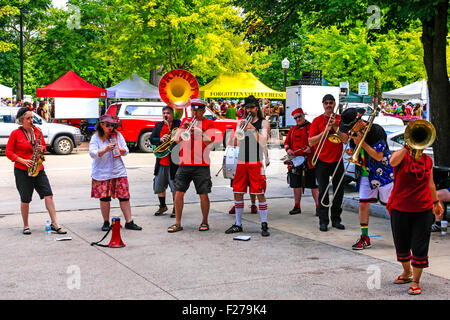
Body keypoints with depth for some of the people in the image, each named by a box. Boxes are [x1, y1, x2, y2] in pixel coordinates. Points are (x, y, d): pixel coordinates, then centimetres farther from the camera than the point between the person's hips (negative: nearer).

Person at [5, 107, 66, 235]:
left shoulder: (37, 131, 8)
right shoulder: (16, 133, -4)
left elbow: (44, 146, 20)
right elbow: (8, 152, -3)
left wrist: (42, 148, -4)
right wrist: (23, 161, -15)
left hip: (38, 169, 4)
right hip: (22, 171, -4)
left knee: (48, 195, -6)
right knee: (25, 199, 3)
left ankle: (55, 224, -4)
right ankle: (26, 226, 18)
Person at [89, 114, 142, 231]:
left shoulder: (118, 135, 8)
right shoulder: (96, 137, -1)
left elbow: (126, 151, 9)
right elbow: (92, 153, -13)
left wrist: (121, 150, -13)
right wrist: (105, 150, -28)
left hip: (118, 171, 3)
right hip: (102, 172, -2)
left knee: (124, 196, -2)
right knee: (104, 197, -2)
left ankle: (129, 222, 4)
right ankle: (106, 222, 14)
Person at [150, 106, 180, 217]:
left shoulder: (178, 124, -1)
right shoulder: (158, 125, 14)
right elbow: (152, 139, 5)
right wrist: (160, 139, -13)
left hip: (173, 161, -5)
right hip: (161, 161, 5)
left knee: (175, 187, -2)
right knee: (158, 186, 12)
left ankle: (176, 209, 11)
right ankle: (162, 206, 28)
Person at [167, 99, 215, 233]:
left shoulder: (209, 123, 3)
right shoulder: (185, 121, 14)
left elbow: (208, 141, -10)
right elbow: (176, 139, 7)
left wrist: (197, 129, -19)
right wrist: (183, 127, -8)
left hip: (202, 165, -3)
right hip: (184, 163, 3)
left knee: (203, 194, -1)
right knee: (179, 192, -1)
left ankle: (204, 222, 16)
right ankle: (178, 223, 8)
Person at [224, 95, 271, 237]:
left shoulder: (263, 123, 4)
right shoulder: (241, 122, 15)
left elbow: (263, 143, -9)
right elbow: (234, 143, 6)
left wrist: (253, 129, -19)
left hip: (256, 162, -4)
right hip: (241, 161, 4)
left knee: (260, 193, -7)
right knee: (238, 193, 4)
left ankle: (264, 225, -1)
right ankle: (238, 224, 15)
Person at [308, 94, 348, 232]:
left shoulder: (341, 119, 6)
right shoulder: (317, 121, 1)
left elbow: (345, 140, -3)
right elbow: (311, 142, -5)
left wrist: (335, 127, -14)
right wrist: (325, 131, -14)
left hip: (337, 161, 2)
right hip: (322, 161, -2)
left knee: (339, 191, 6)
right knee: (323, 192, -1)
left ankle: (336, 219, 17)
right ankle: (323, 221, 4)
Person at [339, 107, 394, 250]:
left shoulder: (376, 130, -19)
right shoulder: (354, 132, 2)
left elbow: (378, 156, -22)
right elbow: (354, 147, 18)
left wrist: (361, 143, -25)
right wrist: (351, 151, -7)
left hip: (383, 173, -6)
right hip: (366, 174, 6)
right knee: (363, 205, 0)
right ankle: (365, 238, 7)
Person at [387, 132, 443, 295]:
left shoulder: (427, 160, 7)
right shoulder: (402, 157, -6)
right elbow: (393, 161, -33)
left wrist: (436, 202, 25)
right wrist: (407, 147, -34)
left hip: (423, 210, 2)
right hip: (400, 209, -2)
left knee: (420, 247, -1)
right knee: (401, 244, 14)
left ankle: (416, 281, 9)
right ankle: (407, 272, 37)